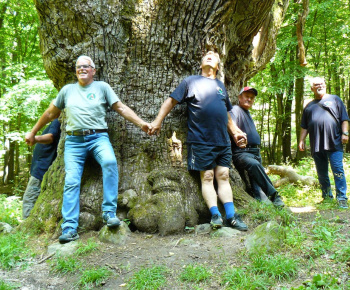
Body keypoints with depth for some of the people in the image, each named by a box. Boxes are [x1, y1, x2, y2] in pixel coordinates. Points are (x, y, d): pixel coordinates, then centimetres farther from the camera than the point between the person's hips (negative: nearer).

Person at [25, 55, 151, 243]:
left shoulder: (102, 87, 11)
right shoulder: (67, 90, 18)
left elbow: (121, 108, 7)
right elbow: (50, 113, 26)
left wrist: (141, 123, -5)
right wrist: (32, 132, 30)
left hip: (98, 137, -2)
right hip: (74, 140, 2)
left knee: (110, 161, -32)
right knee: (71, 181, -10)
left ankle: (109, 212, -23)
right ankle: (70, 228, -7)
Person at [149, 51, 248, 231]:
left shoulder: (220, 85, 21)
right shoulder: (191, 81, 8)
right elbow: (171, 101, 5)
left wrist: (235, 132, 21)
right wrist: (158, 121, -3)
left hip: (223, 141, 4)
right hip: (201, 141, -4)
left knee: (223, 176, 2)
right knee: (207, 177, -5)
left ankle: (231, 216, 1)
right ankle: (215, 214, -4)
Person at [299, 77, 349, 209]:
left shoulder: (334, 99, 12)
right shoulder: (309, 106, 20)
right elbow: (304, 127, 20)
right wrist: (301, 140, 10)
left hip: (334, 143, -3)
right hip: (316, 146, 4)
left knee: (338, 170, -9)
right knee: (322, 173, 9)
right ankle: (327, 196, 21)